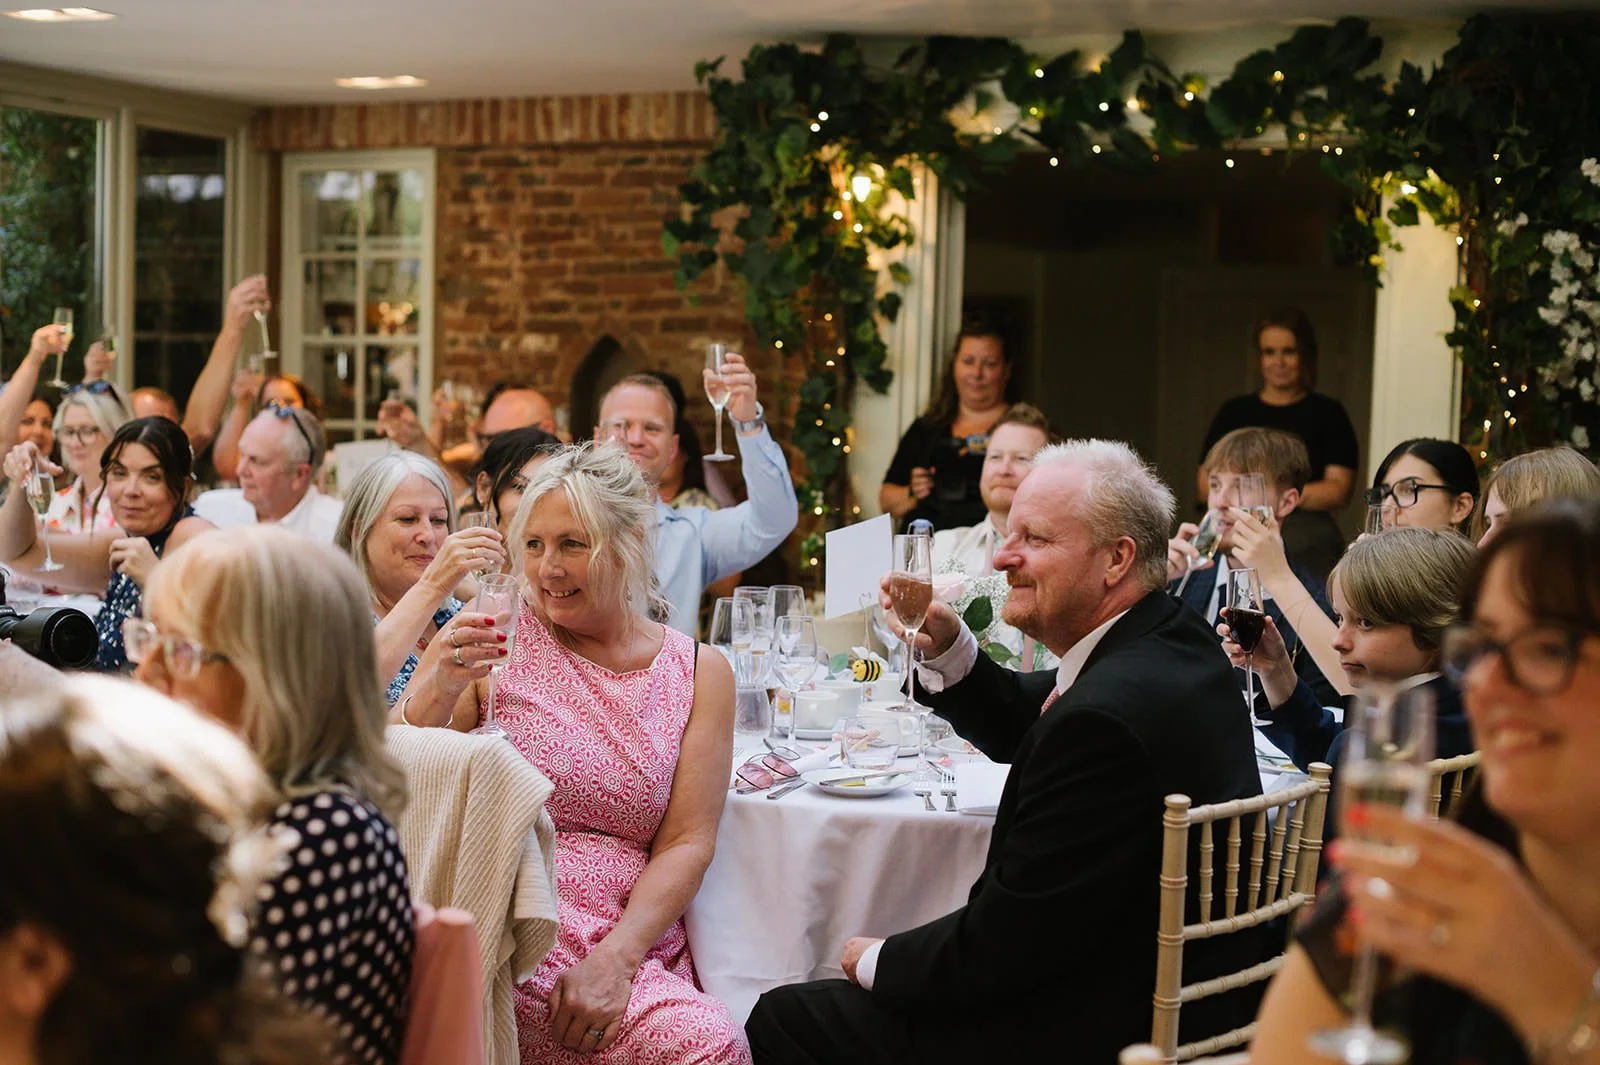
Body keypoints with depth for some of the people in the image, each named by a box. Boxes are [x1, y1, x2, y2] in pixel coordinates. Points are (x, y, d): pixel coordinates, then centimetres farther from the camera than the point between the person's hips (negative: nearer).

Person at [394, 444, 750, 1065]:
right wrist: (439, 689, -17)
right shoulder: (497, 641, 4)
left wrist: (615, 958, -12)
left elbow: (687, 844, 4)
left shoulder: (699, 672, 10)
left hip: (634, 944, 3)